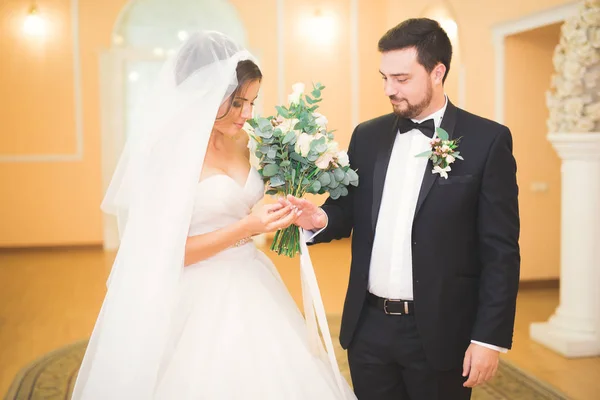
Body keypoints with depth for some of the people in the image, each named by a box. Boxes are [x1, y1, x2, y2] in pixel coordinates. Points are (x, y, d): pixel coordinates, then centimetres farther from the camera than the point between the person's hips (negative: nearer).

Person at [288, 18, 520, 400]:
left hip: (439, 331, -3)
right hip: (368, 326, 4)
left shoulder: (488, 140, -7)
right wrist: (321, 219, -12)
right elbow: (348, 213, 10)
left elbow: (501, 251, -7)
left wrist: (490, 336, -10)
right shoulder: (367, 136, 6)